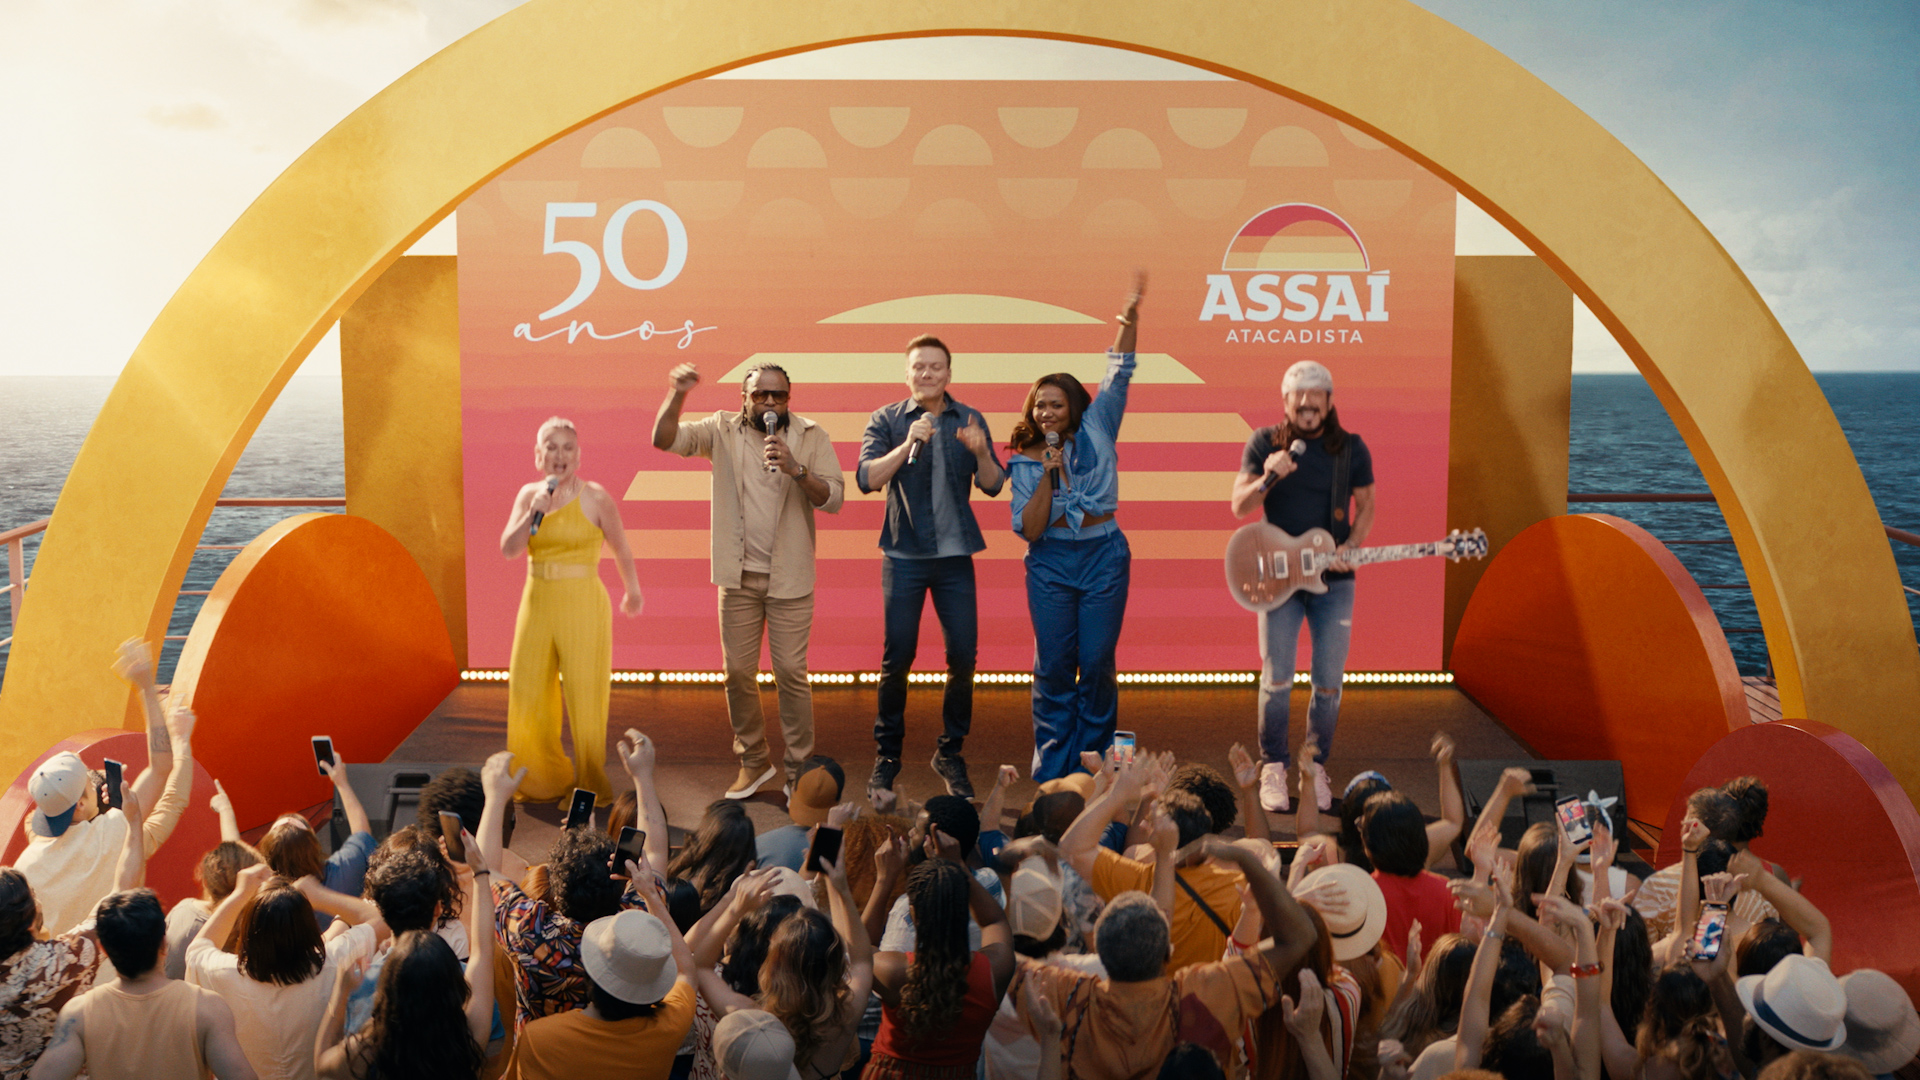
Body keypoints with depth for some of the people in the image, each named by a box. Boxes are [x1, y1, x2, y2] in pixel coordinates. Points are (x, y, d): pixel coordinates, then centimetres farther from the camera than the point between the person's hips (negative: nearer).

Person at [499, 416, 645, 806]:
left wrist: (632, 592, 16)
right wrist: (533, 513, -15)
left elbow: (620, 549, 6)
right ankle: (545, 781, 26)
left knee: (585, 698, -1)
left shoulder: (595, 497, -6)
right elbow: (508, 549, -2)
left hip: (583, 606, -5)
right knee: (527, 694, 9)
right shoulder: (528, 494, 7)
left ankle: (589, 788, 13)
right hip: (537, 603, 5)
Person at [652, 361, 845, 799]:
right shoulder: (722, 430, 2)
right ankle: (754, 761, 25)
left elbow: (833, 498, -8)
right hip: (738, 575, 2)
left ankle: (800, 768, 10)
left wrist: (796, 469, -24)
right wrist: (677, 394, -25)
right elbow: (664, 439, -9)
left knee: (791, 672, -2)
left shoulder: (811, 437, -1)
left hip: (789, 578, -2)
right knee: (738, 671, 8)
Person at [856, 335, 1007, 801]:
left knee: (964, 657, 1)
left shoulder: (970, 420, 6)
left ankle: (950, 753, 17)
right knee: (897, 658, 0)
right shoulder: (886, 420, 2)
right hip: (904, 556, -2)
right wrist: (908, 444, -25)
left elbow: (993, 486, 1)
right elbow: (867, 478, -12)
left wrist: (980, 452, -18)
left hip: (955, 555, 2)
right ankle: (887, 757, 14)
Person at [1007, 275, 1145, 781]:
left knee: (1097, 664, 2)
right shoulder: (1025, 462, 2)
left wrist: (1129, 320, -16)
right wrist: (1048, 475, -15)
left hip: (1103, 558, 0)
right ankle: (1051, 772, 10)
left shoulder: (1095, 432, 3)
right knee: (1053, 665, 2)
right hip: (1050, 564, 0)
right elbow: (1029, 529, -6)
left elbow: (1118, 378, -5)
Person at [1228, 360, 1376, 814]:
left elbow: (1365, 507, 11)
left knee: (1329, 683, 3)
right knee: (1277, 679, -3)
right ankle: (1274, 769, 11)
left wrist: (1350, 547, -8)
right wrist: (1267, 478, -21)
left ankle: (1316, 769, 18)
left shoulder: (1351, 448, 4)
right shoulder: (1265, 443, 2)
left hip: (1334, 579, 1)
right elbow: (1239, 507, -2)